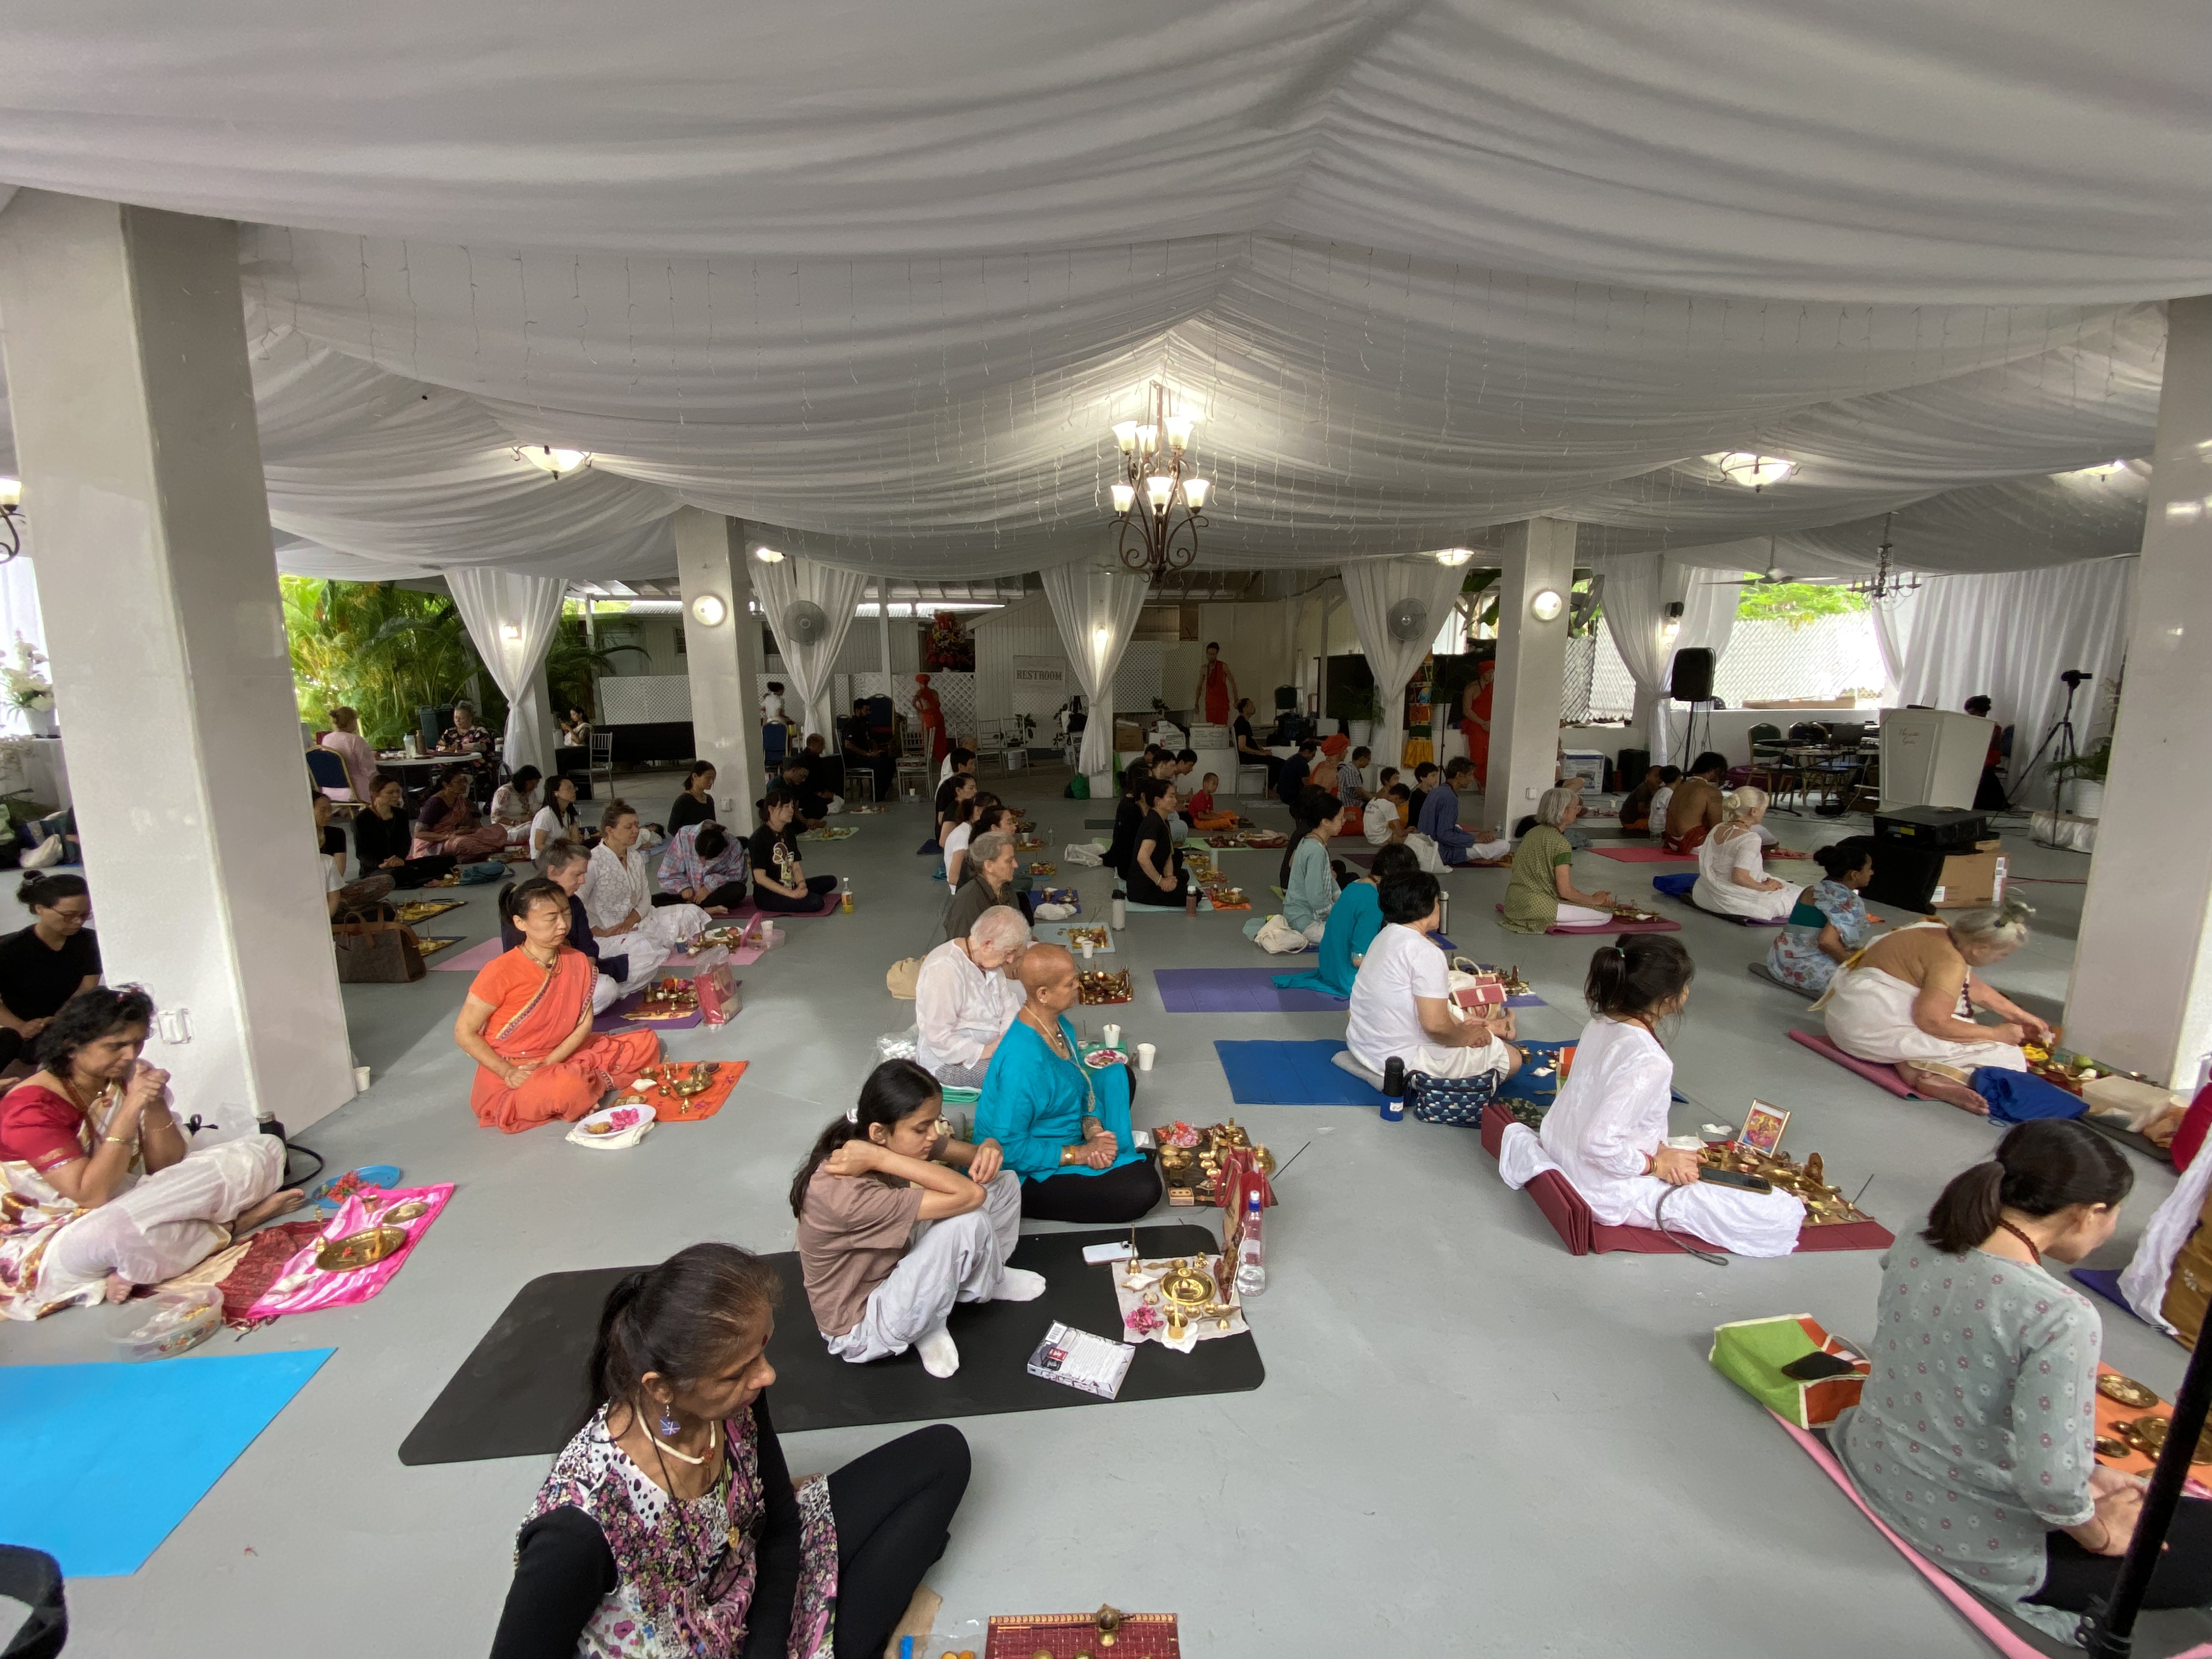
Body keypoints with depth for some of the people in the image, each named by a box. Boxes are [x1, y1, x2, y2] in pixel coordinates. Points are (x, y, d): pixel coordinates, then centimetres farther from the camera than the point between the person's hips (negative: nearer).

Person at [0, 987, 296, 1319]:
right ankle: (234, 1223, -17)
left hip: (132, 1208, 7)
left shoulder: (127, 1079, 2)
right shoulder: (29, 1108, -15)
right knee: (122, 1229, -43)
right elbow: (92, 1196, -25)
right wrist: (130, 1109, -28)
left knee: (265, 1149, -6)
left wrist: (155, 1103, -15)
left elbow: (166, 1169, -1)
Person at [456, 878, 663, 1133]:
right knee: (568, 1087, -38)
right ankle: (600, 1081, -7)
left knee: (646, 1042, -5)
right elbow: (464, 1033, -11)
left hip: (562, 1057, 6)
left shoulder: (578, 963, -2)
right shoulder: (501, 972, -18)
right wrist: (508, 1073, -19)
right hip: (510, 1073, -6)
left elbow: (585, 1023, -3)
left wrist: (550, 1063, -18)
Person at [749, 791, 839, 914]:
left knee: (831, 881, 3)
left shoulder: (788, 834, 12)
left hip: (790, 887, 8)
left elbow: (796, 867, 7)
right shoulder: (759, 838, -15)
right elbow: (760, 878, -20)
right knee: (816, 903, -27)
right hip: (767, 896, -8)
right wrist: (791, 893, -26)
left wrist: (801, 885, -16)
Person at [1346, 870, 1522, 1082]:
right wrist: (1466, 1037, -6)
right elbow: (1435, 1025, -25)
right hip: (1403, 1061, -9)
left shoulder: (1384, 937, 7)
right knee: (1513, 1059, 2)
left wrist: (1461, 1024, 10)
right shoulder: (1425, 952, -21)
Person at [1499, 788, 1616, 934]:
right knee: (1605, 915, -3)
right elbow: (1566, 891, -15)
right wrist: (1594, 900, 4)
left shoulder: (1533, 832, 11)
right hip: (1537, 904, -9)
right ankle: (1548, 923, -11)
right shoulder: (1561, 843, -13)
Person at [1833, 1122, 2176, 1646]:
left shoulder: (1912, 1251, -8)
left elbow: (1932, 1367, 5)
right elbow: (2049, 1481, -25)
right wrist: (2099, 1536, -2)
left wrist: (2082, 1469, 13)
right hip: (1980, 1543, -7)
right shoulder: (2062, 1318, -27)